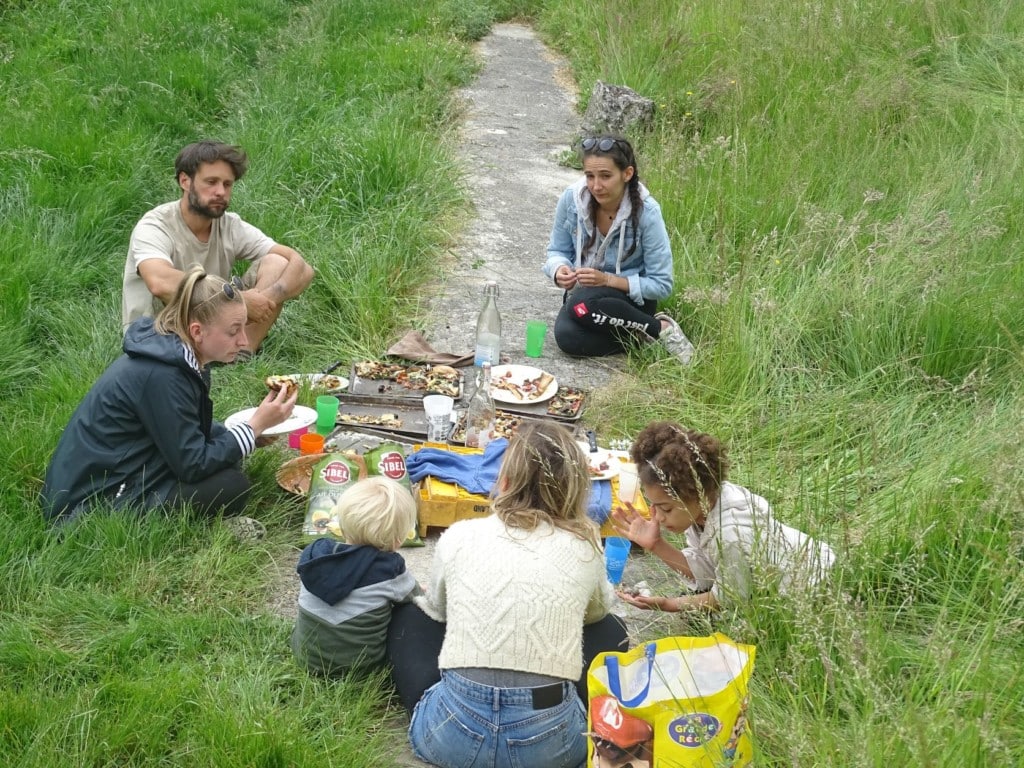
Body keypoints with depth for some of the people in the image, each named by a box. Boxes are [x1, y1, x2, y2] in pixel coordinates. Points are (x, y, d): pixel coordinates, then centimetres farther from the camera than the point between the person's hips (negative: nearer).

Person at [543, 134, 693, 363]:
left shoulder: (646, 212, -21)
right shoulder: (571, 199, -13)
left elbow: (661, 285, -16)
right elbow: (557, 251, 3)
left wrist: (608, 279, -28)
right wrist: (559, 270, -21)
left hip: (631, 298, -3)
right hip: (582, 291, 3)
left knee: (583, 303, -36)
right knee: (567, 337, -31)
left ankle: (659, 328, -14)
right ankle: (639, 336, -9)